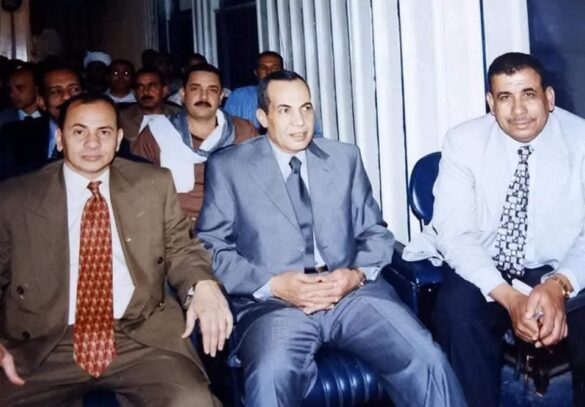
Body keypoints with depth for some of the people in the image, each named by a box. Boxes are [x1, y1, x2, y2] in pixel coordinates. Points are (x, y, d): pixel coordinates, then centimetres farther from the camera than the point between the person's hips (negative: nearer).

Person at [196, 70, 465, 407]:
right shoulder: (228, 167, 7)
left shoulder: (345, 158, 16)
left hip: (351, 292, 3)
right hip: (274, 302, -3)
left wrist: (358, 274, -6)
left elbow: (376, 233, 16)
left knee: (427, 361, -20)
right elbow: (210, 248, 2)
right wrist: (272, 284, -13)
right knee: (270, 377, -35)